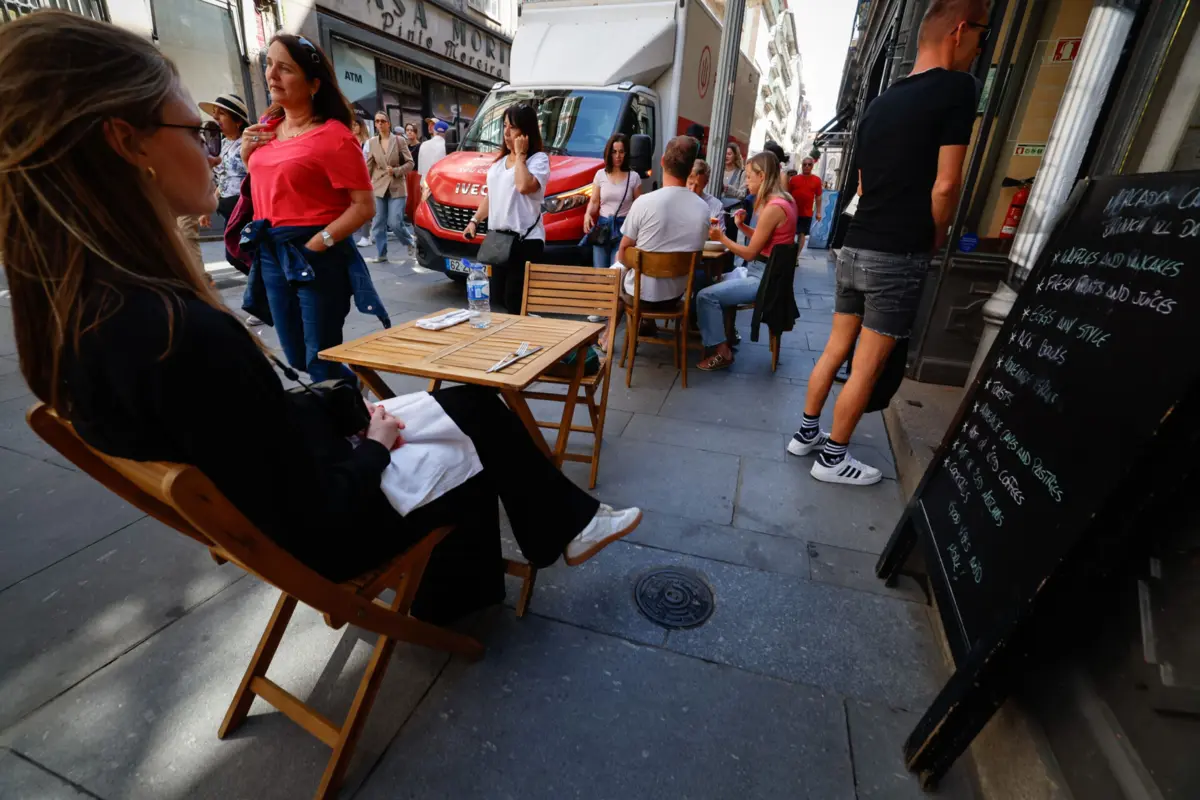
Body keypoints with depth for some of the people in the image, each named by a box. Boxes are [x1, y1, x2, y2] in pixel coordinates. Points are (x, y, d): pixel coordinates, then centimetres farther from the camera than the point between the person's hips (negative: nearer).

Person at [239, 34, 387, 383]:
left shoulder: (333, 135, -11)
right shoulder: (268, 129, 11)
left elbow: (365, 206, -15)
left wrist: (320, 242, -20)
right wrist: (248, 154, 6)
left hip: (317, 256, -8)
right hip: (270, 253, 8)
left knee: (321, 364, -2)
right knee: (297, 360, 14)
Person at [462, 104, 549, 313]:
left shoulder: (539, 159, -4)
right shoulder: (499, 160, 19)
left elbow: (524, 186, -24)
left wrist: (520, 154, -11)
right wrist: (474, 220, 14)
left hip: (526, 240, -8)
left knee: (515, 302, -9)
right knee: (498, 297, 10)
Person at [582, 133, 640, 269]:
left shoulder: (633, 177, 2)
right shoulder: (600, 174, 8)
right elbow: (594, 201, 8)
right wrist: (588, 214, -14)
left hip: (624, 227, -2)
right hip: (602, 225, 2)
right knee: (599, 270, 2)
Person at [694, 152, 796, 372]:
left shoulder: (773, 207, -23)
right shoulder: (783, 200, 8)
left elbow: (750, 253, -18)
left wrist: (721, 238, -11)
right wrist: (742, 226, 4)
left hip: (763, 278, -11)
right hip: (765, 271, 11)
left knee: (706, 295, -15)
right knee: (716, 282, 23)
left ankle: (721, 352, -4)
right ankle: (725, 334, 28)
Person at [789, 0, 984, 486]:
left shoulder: (879, 103, 15)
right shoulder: (956, 87, -7)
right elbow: (944, 186, -12)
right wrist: (935, 242, 3)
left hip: (855, 248, 7)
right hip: (898, 256, -7)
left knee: (836, 349, 15)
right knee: (867, 367, 1)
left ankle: (807, 433, 24)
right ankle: (833, 458, 11)